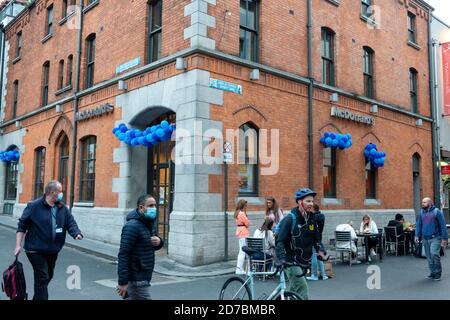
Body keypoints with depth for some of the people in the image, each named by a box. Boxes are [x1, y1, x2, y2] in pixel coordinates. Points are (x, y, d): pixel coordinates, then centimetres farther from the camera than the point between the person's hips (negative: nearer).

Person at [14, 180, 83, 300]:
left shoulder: (63, 208, 3)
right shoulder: (34, 206, -10)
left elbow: (71, 223, -3)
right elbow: (22, 225, -7)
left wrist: (77, 234, -24)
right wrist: (18, 245, -11)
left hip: (53, 251, 6)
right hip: (36, 250, -6)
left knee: (48, 276, 19)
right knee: (42, 278, -8)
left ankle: (37, 297, 40)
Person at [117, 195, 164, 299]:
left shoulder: (149, 223, 10)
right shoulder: (132, 226, -18)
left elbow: (154, 246, 20)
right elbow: (123, 254, -22)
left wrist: (159, 242, -4)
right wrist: (123, 282, -24)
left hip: (143, 277, 9)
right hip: (136, 279, -9)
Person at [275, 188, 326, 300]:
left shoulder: (311, 219, 5)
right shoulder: (290, 219, -15)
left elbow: (316, 239, 14)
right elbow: (280, 241, -18)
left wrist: (321, 250, -4)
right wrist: (283, 258, -31)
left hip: (303, 262, 7)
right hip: (291, 262, -7)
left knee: (293, 293, 17)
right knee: (303, 294, -14)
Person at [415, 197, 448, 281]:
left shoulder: (436, 211, -5)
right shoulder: (421, 212, 9)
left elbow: (443, 225, -6)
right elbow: (418, 224, 12)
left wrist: (444, 238, -9)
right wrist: (417, 235, 1)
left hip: (435, 238, -5)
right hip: (425, 239, 5)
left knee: (434, 254, -20)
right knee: (429, 257, 8)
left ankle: (438, 273, -4)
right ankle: (433, 273, 20)